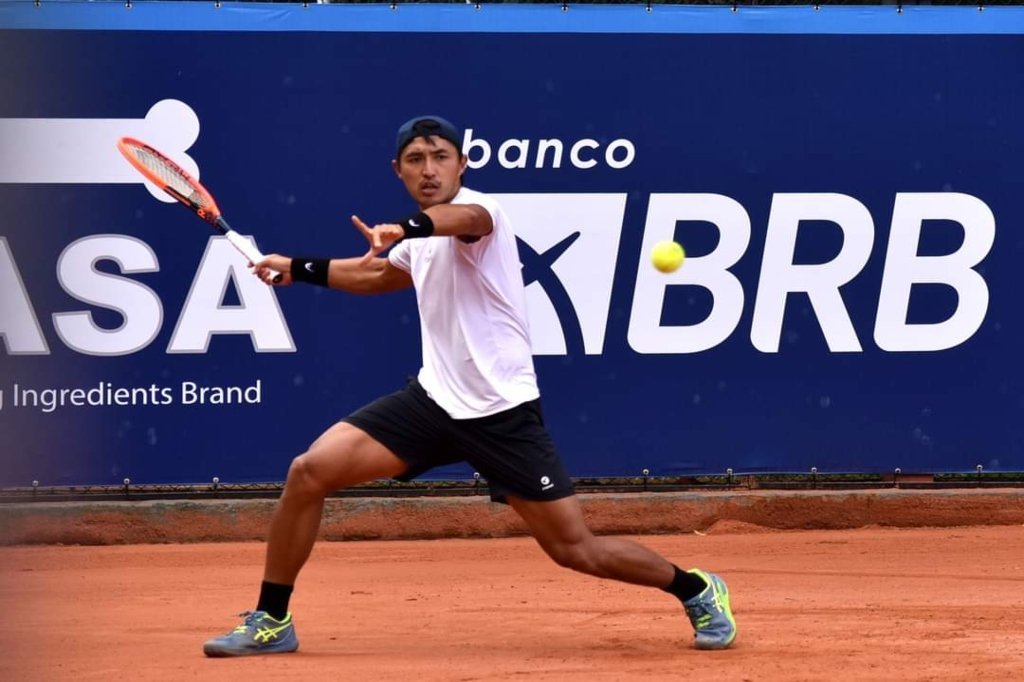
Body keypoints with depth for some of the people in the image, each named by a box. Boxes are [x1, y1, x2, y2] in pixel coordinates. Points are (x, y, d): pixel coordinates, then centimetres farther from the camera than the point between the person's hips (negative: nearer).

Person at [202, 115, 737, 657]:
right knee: (309, 472, -8)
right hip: (436, 399, 7)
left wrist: (401, 229, -62)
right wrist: (298, 268, 33)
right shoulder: (422, 235, 12)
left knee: (575, 551, -6)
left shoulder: (476, 208, -13)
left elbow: (464, 218, -42)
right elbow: (378, 275, 37)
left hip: (501, 412, -7)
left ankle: (697, 590, 18)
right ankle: (270, 622, 4)